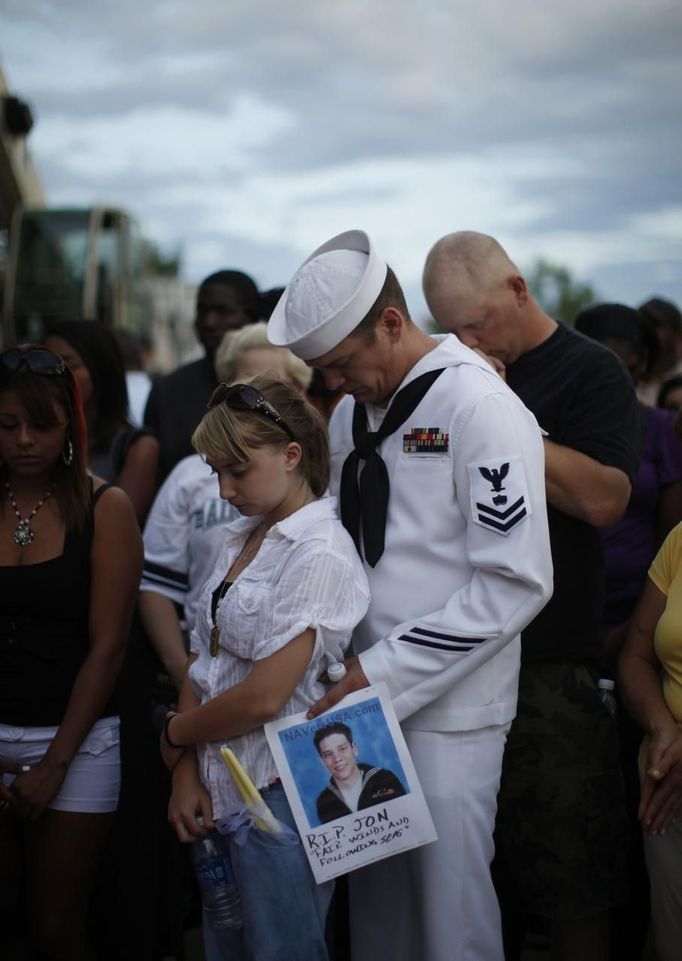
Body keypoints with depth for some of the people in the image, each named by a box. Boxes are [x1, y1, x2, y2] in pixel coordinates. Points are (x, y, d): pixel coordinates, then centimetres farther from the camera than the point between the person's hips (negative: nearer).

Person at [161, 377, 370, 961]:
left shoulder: (320, 556, -15)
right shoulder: (242, 540, 11)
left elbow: (263, 697, -20)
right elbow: (203, 662, 9)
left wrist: (177, 732, -4)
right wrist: (187, 774, -2)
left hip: (278, 797, -8)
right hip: (219, 794, 8)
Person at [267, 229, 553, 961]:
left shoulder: (480, 407, -13)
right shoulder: (352, 412, 10)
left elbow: (516, 583, -18)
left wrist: (384, 673, -17)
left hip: (445, 711, -6)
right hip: (364, 694, 7)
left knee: (446, 902, 1)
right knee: (374, 900, 14)